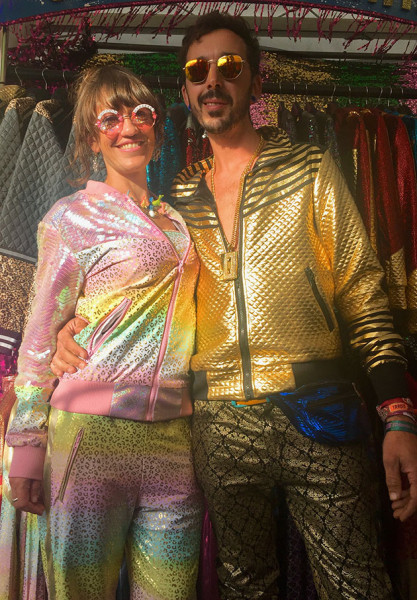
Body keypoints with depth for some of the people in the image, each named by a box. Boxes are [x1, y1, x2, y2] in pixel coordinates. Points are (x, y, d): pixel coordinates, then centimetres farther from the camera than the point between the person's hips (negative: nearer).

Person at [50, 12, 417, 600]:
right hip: (220, 425, 3)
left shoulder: (309, 168, 4)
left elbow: (363, 295, -1)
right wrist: (79, 324, -1)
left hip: (318, 417, -2)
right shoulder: (176, 195, 12)